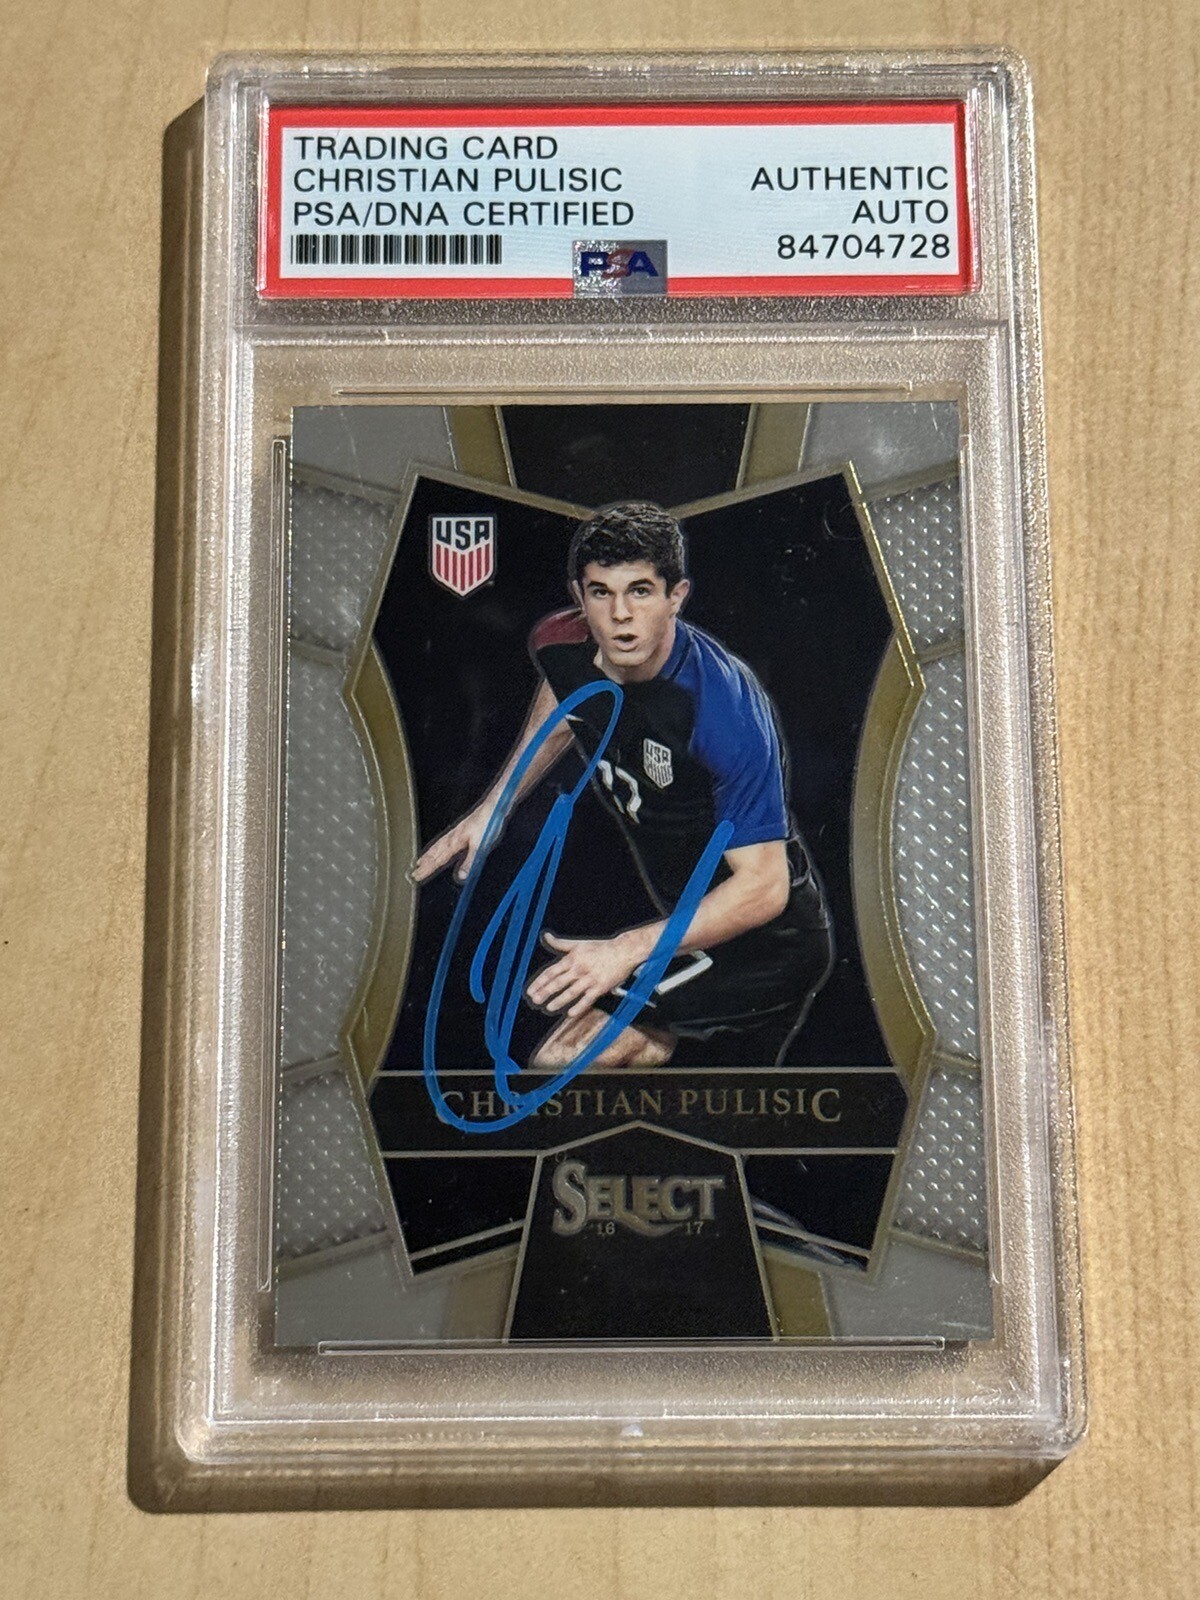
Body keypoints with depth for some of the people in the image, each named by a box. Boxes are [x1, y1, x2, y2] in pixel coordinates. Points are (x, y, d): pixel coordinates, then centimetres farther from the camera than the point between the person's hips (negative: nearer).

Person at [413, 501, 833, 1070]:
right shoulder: (562, 645, -13)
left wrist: (627, 950, -37)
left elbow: (763, 888, -31)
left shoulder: (724, 709, -34)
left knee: (562, 1063, -17)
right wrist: (489, 809, 11)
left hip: (768, 942, -7)